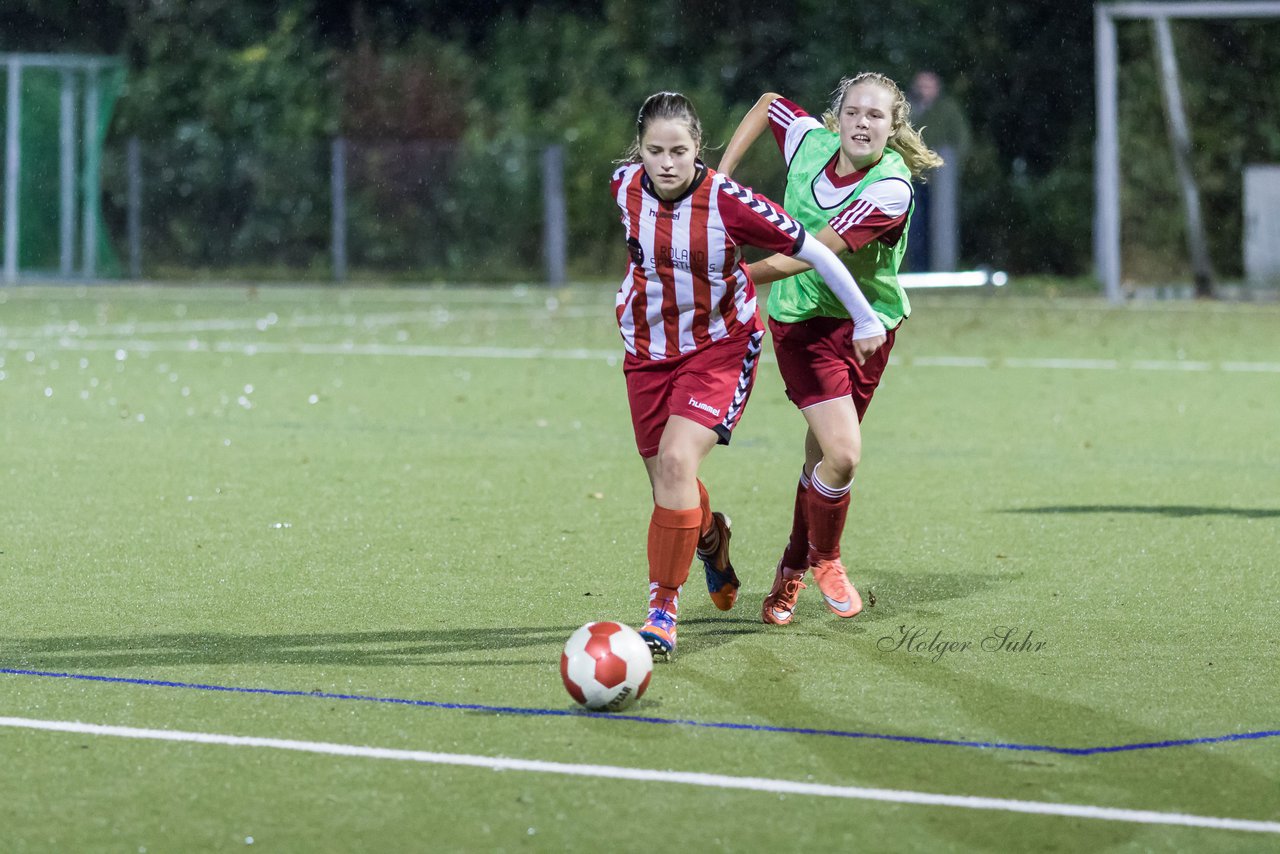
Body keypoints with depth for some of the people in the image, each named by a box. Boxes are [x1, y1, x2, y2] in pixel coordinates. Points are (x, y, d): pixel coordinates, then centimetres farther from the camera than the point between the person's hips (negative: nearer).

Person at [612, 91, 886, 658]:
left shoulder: (728, 202, -22)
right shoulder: (624, 186, -9)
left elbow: (811, 250, -13)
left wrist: (865, 319, -3)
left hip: (720, 346, -5)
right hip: (648, 350, 5)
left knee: (676, 461, -23)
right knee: (664, 478, 11)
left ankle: (663, 609, -16)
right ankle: (710, 538, 49)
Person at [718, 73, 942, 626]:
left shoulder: (891, 190, -20)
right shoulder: (810, 139, -10)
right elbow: (767, 104, 14)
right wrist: (720, 176, 7)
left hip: (868, 325, 0)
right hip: (802, 322, 0)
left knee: (823, 457, 9)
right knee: (843, 454, -16)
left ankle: (792, 571, 34)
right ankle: (823, 557, 13)